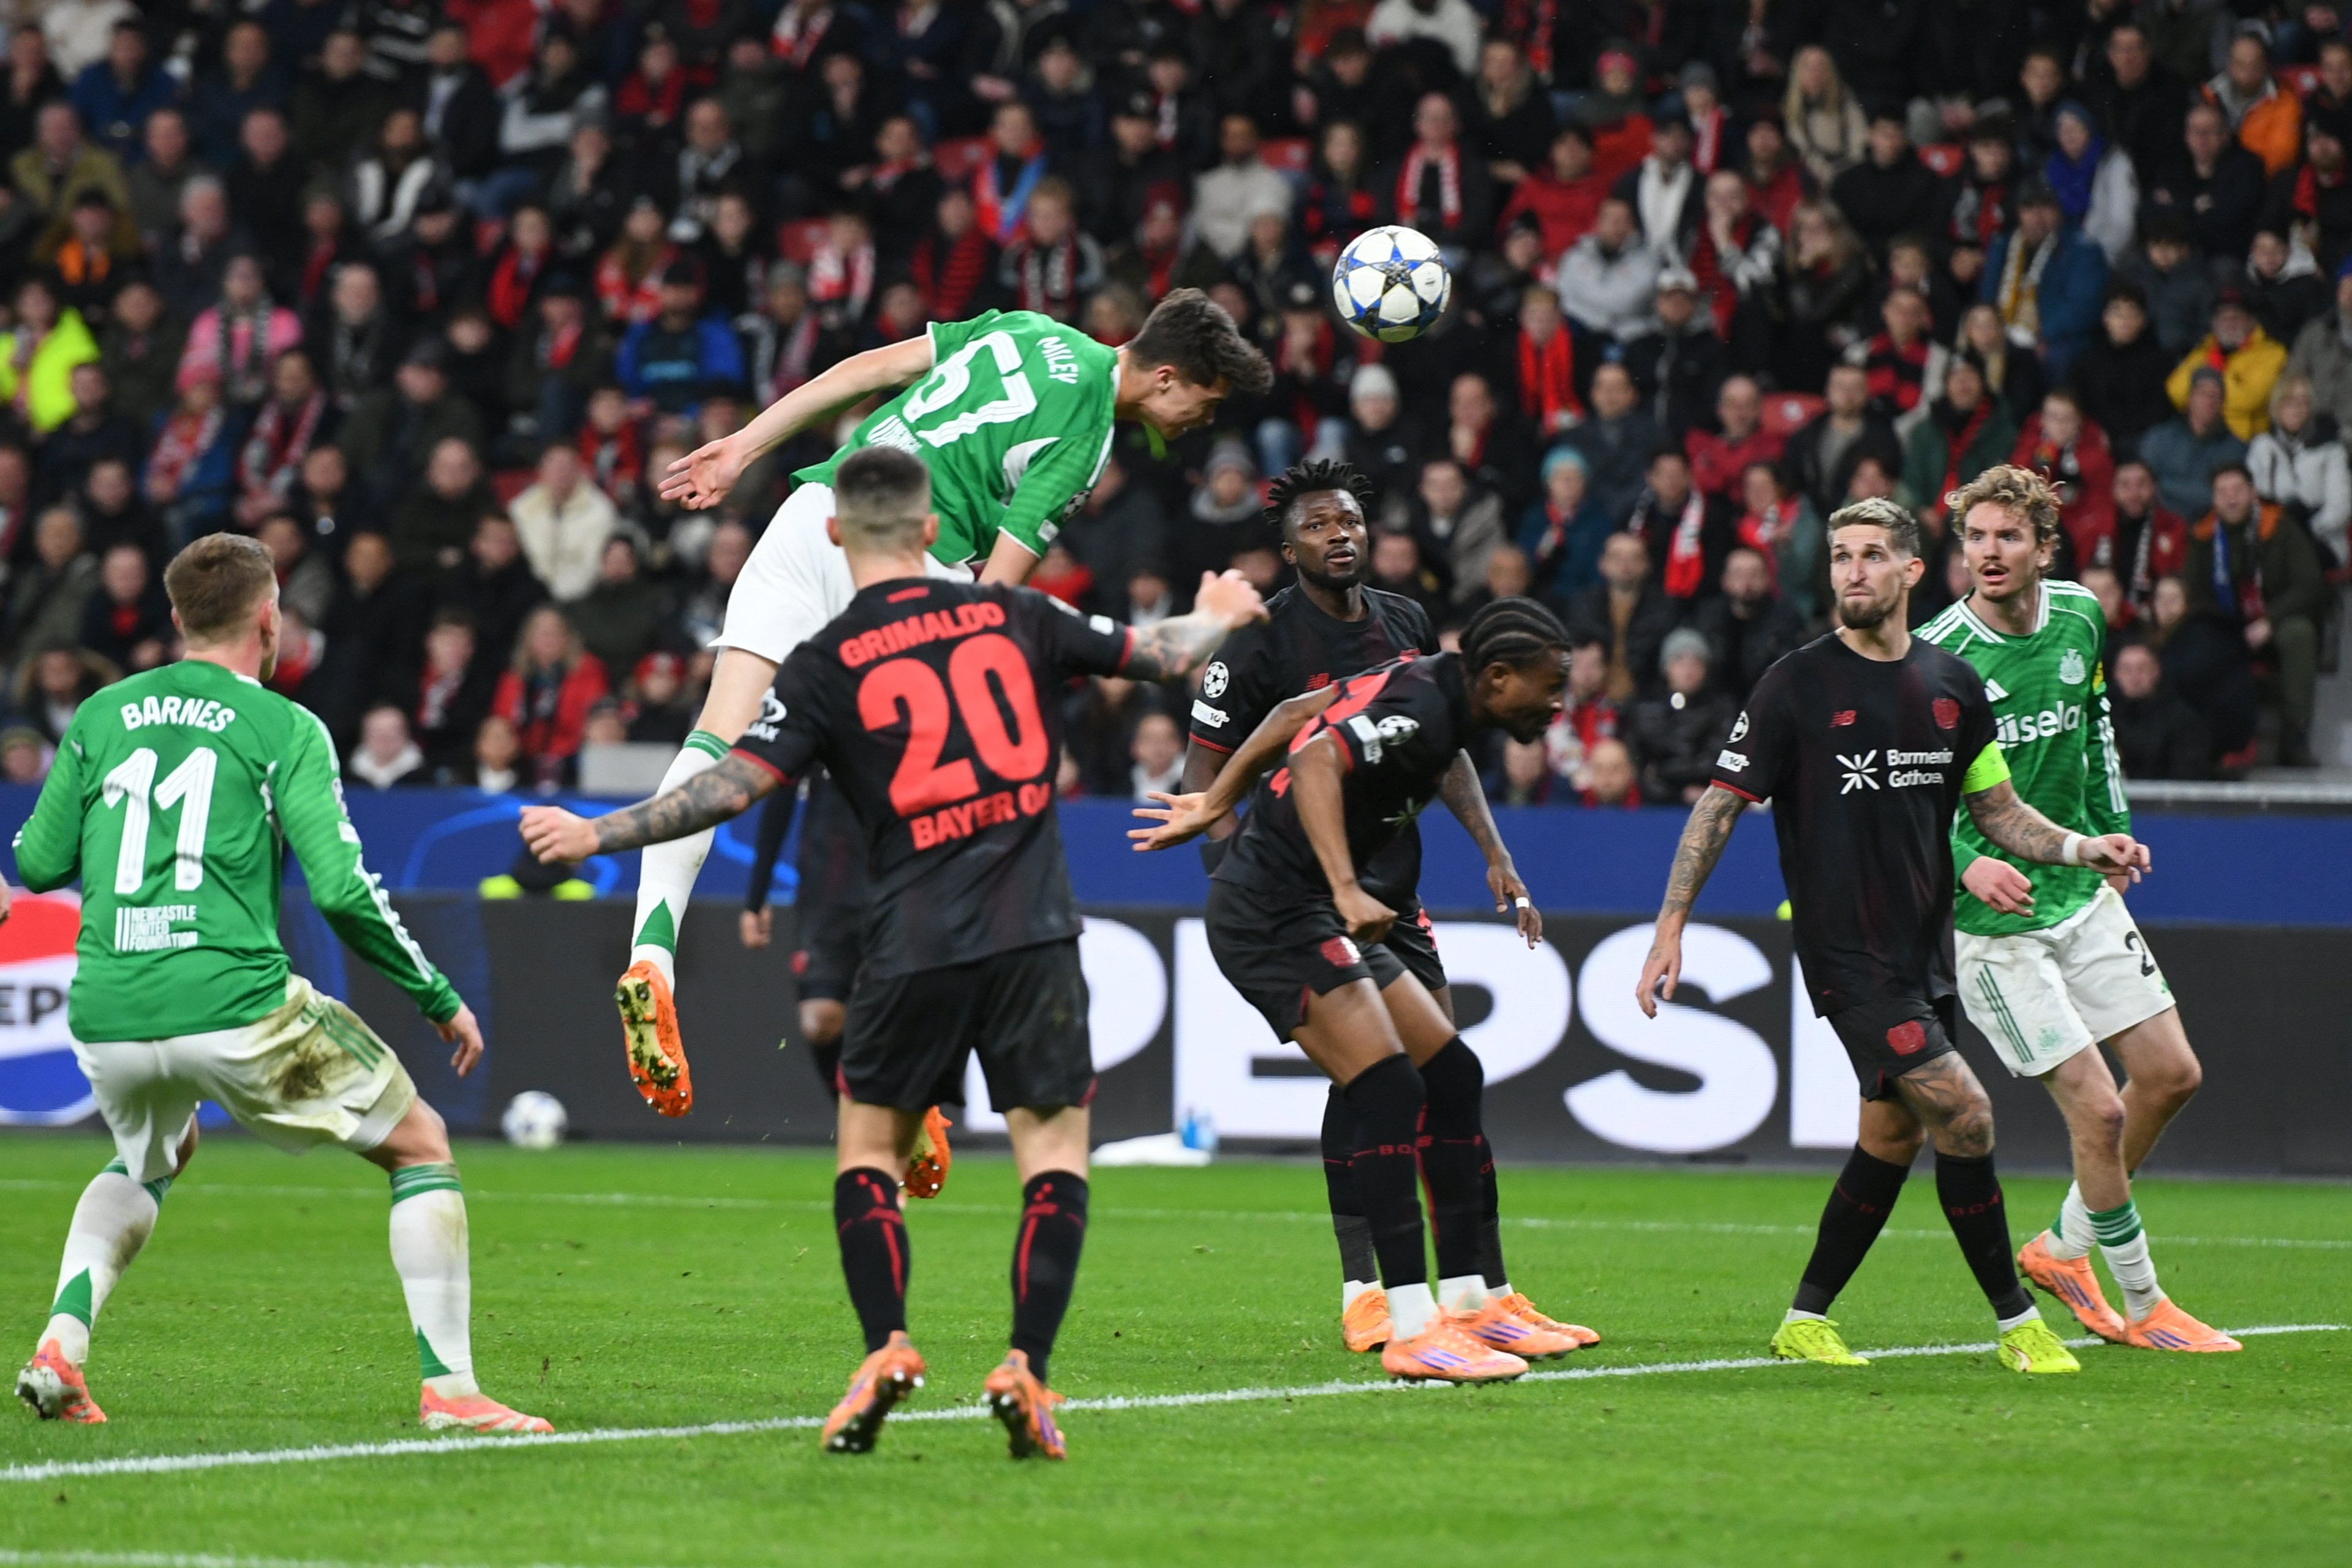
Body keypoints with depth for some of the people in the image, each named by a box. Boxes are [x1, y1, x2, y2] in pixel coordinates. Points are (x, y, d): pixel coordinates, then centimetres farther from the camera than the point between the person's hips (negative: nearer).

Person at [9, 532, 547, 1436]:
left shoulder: (101, 716, 12)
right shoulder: (284, 730, 0)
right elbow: (341, 890, -8)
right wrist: (440, 1000, 3)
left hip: (107, 1016, 5)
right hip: (235, 1005, -5)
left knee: (148, 1159, 36)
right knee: (421, 1147, 11)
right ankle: (449, 1390, 0)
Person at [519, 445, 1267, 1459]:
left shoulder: (825, 664, -1)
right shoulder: (1012, 616, 7)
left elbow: (737, 782, -8)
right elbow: (1162, 655, 15)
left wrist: (596, 835, 1)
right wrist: (1216, 619, 38)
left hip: (915, 941, -1)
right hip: (1034, 930, 1)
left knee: (868, 1145, 15)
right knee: (1054, 1145, 5)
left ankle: (885, 1350, 0)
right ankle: (1026, 1369, -9)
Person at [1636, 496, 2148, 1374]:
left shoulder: (1953, 686, 7)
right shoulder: (1797, 686, -8)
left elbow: (1997, 811, 15)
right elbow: (1721, 806, -5)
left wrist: (2081, 848, -2)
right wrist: (1670, 929, -10)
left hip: (1925, 951, 6)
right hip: (1845, 953, -6)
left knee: (1892, 1139, 11)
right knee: (1962, 1111, -15)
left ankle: (1804, 1323, 24)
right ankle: (2017, 1322, -4)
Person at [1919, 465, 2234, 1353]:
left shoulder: (2079, 616, 0)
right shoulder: (1935, 657, -19)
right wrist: (1965, 862, -32)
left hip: (2082, 892, 7)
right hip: (1994, 921, -7)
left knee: (2171, 1075, 8)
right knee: (2098, 1112, -9)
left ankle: (2063, 1247, 27)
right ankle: (2143, 1307, 10)